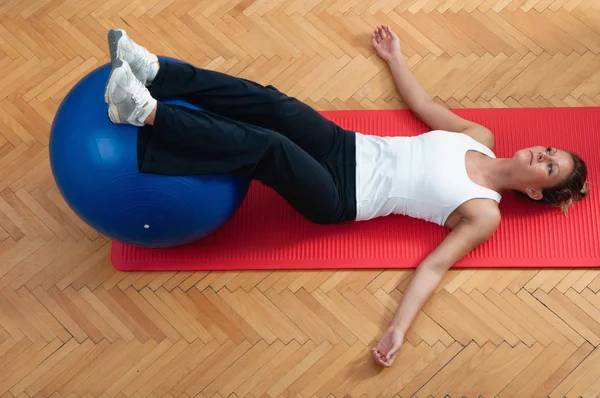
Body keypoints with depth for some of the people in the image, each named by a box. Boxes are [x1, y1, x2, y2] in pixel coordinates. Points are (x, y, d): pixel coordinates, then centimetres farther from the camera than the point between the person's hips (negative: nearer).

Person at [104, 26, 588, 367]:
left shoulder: (485, 214, -6)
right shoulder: (481, 136, 11)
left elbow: (435, 266, -14)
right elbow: (424, 104, 24)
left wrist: (399, 329, -28)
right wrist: (395, 57, 30)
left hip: (338, 197, -6)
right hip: (348, 147, 6)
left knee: (266, 147, -32)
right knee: (266, 102, -19)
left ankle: (147, 113, -33)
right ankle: (153, 70, -24)